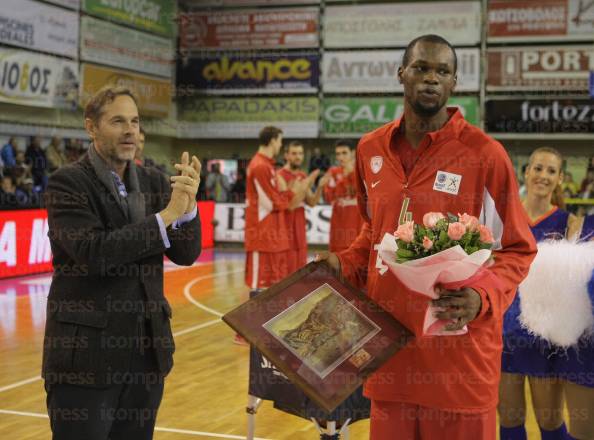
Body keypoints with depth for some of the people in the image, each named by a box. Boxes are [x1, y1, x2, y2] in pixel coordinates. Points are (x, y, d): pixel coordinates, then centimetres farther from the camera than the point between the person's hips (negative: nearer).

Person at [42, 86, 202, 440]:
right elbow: (93, 252, -22)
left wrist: (187, 206, -17)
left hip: (146, 351, 5)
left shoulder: (155, 183, 7)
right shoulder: (68, 183, -8)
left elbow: (186, 254, 2)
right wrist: (166, 217, -22)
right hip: (86, 353, -5)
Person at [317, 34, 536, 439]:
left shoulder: (485, 154, -8)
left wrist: (482, 296, -20)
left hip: (459, 349, -4)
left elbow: (517, 250, -3)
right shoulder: (371, 149, 6)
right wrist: (345, 266, 4)